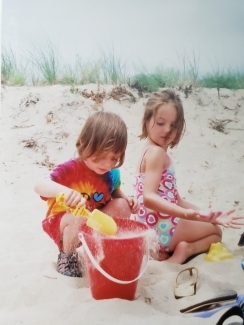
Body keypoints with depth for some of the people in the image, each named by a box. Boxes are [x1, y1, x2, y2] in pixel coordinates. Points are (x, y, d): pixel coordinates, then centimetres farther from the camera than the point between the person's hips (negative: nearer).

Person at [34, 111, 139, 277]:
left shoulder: (112, 172, -11)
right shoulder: (71, 169, -29)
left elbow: (115, 192, 11)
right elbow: (39, 185, -43)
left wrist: (127, 199, -13)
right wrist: (66, 191, -64)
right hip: (63, 222, -4)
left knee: (121, 205, -18)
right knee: (79, 218, -38)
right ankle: (67, 256, -7)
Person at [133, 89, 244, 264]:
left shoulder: (153, 153, 17)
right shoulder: (157, 153, -15)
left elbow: (176, 200, 14)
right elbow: (149, 197, -29)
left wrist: (211, 216, 7)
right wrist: (188, 214, -39)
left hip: (151, 231, 8)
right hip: (162, 229, -8)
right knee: (215, 231, 15)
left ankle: (167, 250, 5)